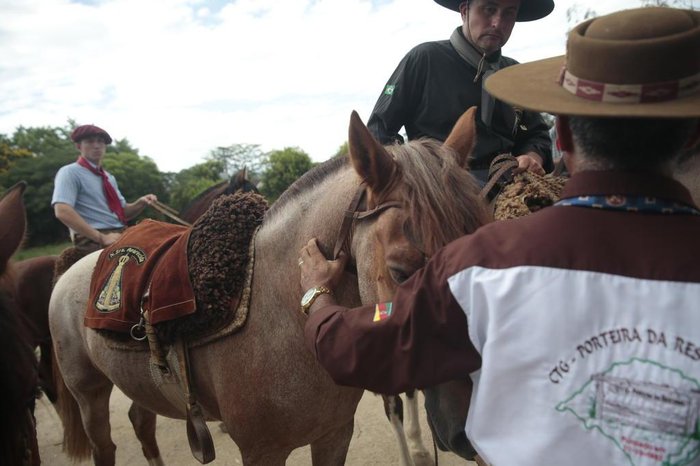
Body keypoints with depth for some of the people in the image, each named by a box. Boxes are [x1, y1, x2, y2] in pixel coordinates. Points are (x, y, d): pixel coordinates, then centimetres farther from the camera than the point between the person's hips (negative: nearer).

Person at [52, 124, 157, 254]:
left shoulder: (109, 178, 21)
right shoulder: (70, 173, -2)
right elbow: (62, 211, -16)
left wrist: (140, 203, -2)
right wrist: (101, 237, -21)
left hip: (121, 234, 8)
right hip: (92, 239, -8)